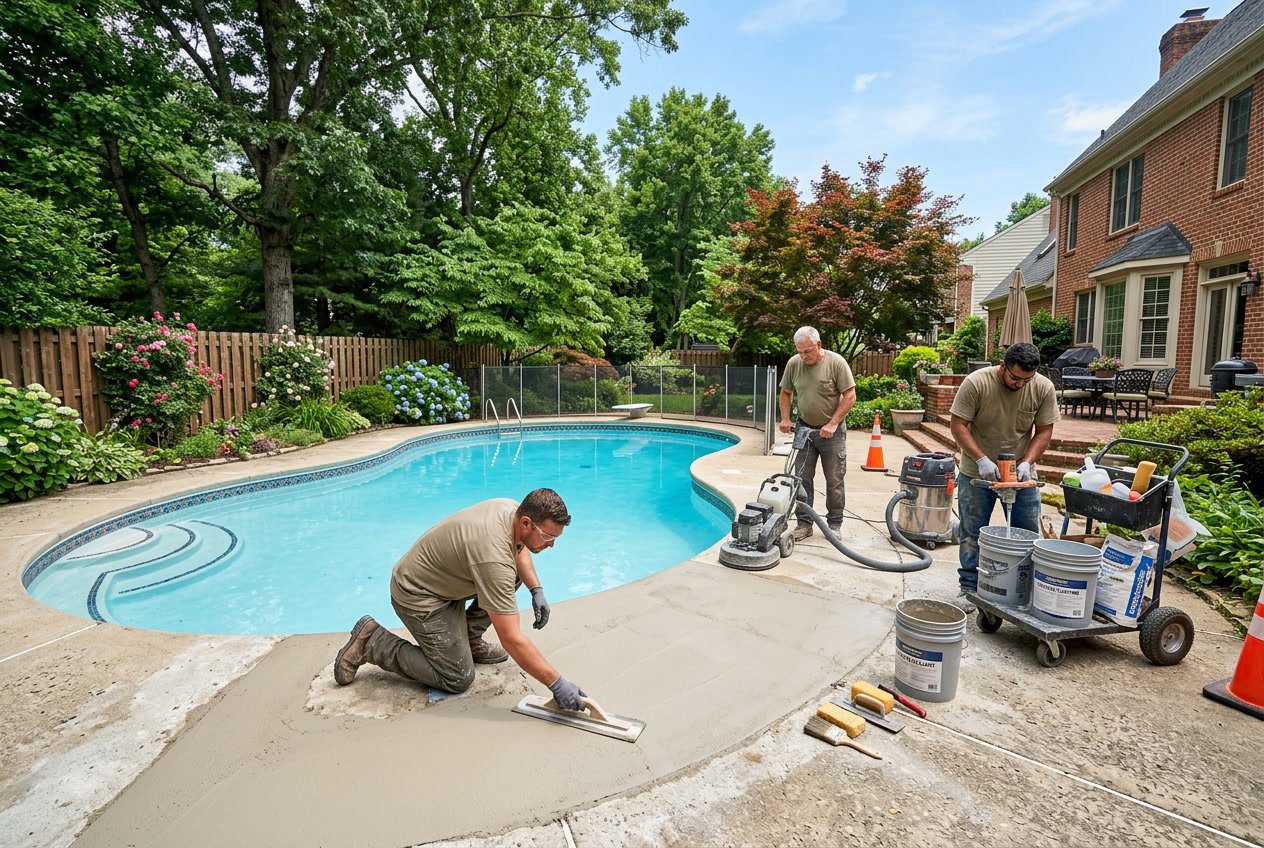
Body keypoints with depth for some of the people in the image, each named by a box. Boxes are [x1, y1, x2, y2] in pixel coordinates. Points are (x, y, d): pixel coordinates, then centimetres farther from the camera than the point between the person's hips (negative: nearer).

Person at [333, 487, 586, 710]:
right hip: (417, 595, -9)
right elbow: (512, 639, -34)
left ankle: (469, 640, 13)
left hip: (445, 577, 9)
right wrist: (556, 683, -28)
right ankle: (371, 642, 4)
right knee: (458, 679, -5)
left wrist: (537, 590, 1)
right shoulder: (493, 558, -37)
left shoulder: (513, 508, -12)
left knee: (515, 574, 1)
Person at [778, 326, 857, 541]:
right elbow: (786, 393, 10)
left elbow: (850, 396, -13)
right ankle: (804, 523, 17)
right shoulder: (793, 363, -3)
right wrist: (785, 419, -1)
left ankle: (834, 524, 20)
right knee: (802, 479, 6)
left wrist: (833, 424, -17)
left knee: (834, 481, 6)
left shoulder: (836, 362, -14)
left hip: (831, 431, -3)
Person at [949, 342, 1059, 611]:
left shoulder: (1043, 388, -8)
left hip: (1021, 472, 3)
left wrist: (1027, 462, -17)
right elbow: (959, 426, -17)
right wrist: (982, 460, -25)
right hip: (976, 472, -2)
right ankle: (969, 587, 17)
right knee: (972, 533, 5)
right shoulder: (976, 383, -19)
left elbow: (1044, 431, -3)